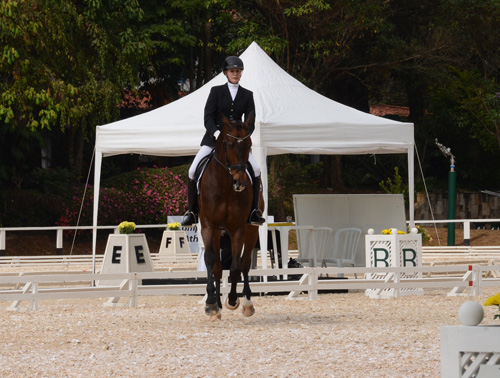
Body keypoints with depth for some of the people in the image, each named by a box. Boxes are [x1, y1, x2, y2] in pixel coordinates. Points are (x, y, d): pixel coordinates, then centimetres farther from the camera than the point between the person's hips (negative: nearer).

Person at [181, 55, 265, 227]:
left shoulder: (247, 95, 7)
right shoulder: (216, 92, 3)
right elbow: (208, 118, -5)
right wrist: (216, 132, -24)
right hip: (213, 139, -1)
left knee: (255, 169, -21)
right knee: (193, 171, -17)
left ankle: (253, 211, -11)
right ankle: (191, 212, -5)